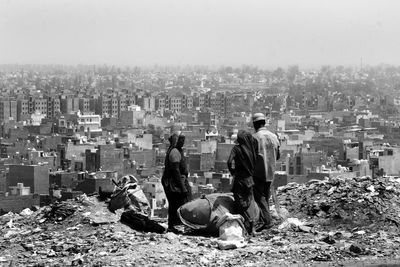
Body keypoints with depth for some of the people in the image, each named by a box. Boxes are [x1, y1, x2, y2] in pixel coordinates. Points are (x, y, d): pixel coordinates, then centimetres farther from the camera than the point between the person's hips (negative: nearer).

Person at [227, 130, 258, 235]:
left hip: (240, 179, -4)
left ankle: (249, 220, -16)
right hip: (250, 178, 5)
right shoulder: (252, 148, 1)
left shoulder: (237, 149, -12)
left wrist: (232, 172, -6)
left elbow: (229, 161, -23)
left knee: (240, 203, 4)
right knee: (247, 202, 16)